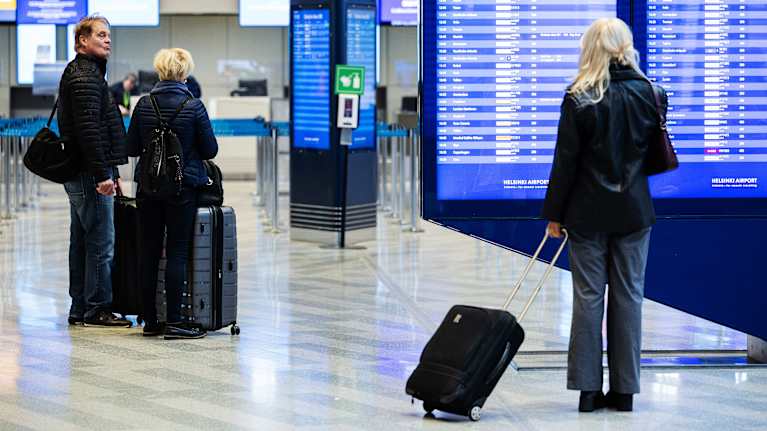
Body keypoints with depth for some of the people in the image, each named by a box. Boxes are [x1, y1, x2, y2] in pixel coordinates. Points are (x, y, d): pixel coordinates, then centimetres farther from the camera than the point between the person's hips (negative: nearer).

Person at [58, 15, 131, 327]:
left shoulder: (87, 74, 21)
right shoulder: (85, 77, -13)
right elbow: (88, 130, -22)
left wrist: (111, 172, 24)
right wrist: (103, 174, -23)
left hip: (79, 174, 11)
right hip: (89, 173, -11)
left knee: (82, 242, 12)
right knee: (101, 243, -7)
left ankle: (80, 309, 17)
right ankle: (97, 309, -3)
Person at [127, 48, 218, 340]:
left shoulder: (144, 105, -1)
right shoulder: (193, 106, -10)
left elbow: (131, 148, 4)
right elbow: (210, 150, -4)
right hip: (183, 188, -3)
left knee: (149, 252, 9)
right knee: (177, 253, -2)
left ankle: (150, 321, 12)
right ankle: (174, 322, -4)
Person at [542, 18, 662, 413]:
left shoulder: (579, 98, -9)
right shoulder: (647, 93, -1)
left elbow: (565, 161, -8)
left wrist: (554, 213, -2)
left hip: (588, 212, -2)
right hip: (634, 210, 2)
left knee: (588, 296, 3)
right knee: (628, 295, 7)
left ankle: (588, 388, 3)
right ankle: (624, 390, 9)